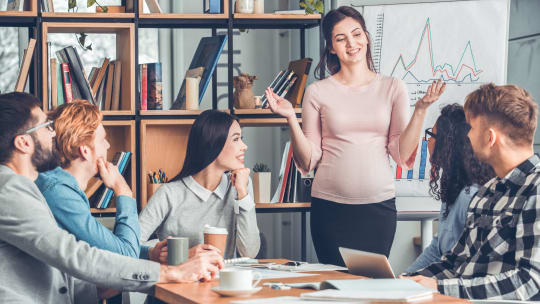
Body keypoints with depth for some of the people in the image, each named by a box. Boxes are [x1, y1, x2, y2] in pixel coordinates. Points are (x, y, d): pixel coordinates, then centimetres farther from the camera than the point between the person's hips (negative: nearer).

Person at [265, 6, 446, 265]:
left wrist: (420, 110, -8)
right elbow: (309, 160, 2)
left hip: (379, 204, 1)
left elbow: (402, 154, 2)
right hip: (330, 205, -1)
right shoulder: (318, 93, 3)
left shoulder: (393, 88, 6)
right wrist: (291, 118, -9)